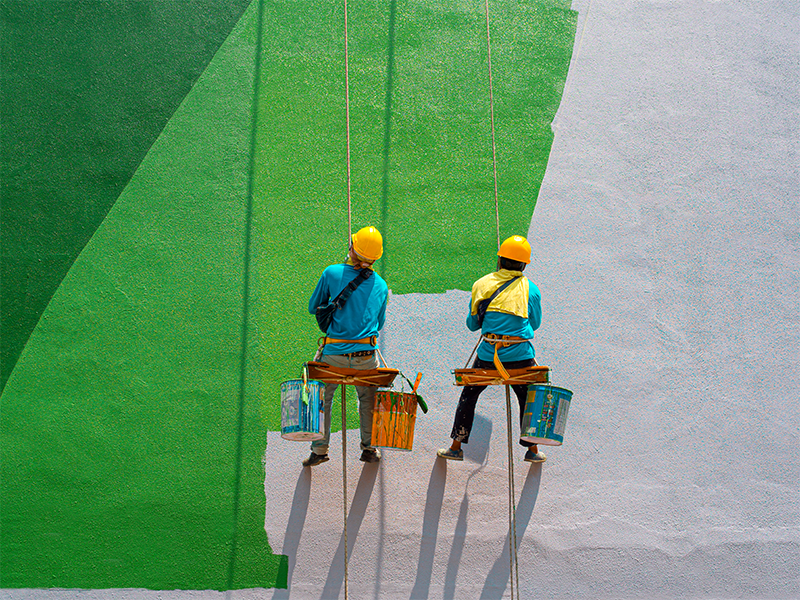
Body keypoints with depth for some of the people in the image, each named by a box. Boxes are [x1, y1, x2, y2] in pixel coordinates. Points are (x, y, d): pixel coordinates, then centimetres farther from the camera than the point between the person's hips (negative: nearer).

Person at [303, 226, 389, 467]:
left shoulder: (332, 273, -5)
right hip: (366, 356, 2)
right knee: (367, 401, 20)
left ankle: (319, 450, 18)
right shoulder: (381, 285, 5)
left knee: (322, 399, 14)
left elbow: (313, 307, 6)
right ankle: (369, 448, 27)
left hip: (334, 353, -2)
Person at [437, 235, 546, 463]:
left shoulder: (482, 284, 2)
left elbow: (472, 324, 9)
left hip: (488, 354, 1)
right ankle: (532, 450, 24)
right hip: (521, 356, 0)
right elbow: (535, 324, 12)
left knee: (468, 395, 16)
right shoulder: (531, 289, 0)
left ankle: (456, 447, 18)